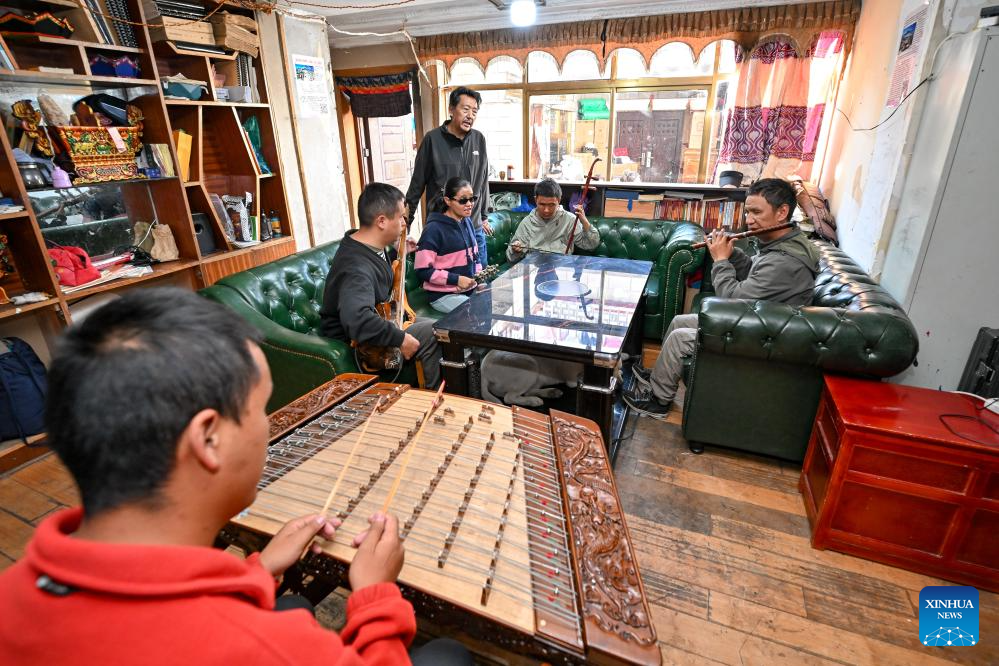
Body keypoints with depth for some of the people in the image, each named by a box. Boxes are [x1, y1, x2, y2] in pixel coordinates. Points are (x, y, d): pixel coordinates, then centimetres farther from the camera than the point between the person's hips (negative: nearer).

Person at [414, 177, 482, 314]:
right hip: (444, 295, -7)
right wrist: (456, 279, -21)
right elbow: (423, 270, -17)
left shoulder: (467, 222, 8)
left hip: (471, 289, 7)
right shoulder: (434, 229, -15)